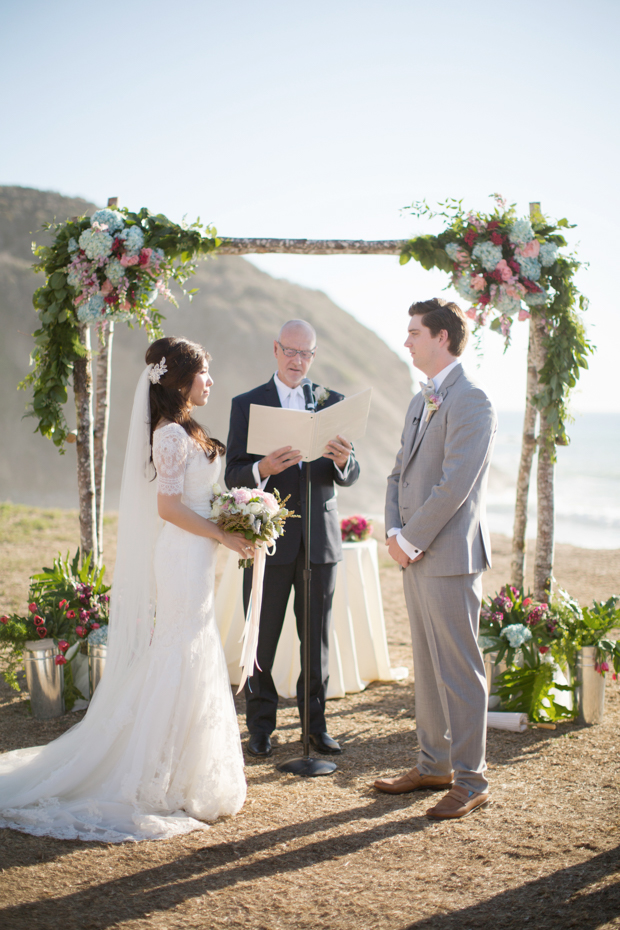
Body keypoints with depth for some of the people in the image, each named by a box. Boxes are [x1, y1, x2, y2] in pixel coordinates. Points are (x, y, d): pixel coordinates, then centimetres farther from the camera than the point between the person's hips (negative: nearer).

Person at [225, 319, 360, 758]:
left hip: (320, 537, 2)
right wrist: (262, 469, -26)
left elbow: (350, 476, 2)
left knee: (318, 638, 8)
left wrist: (342, 460, -22)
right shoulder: (247, 404, 2)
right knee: (262, 640, 3)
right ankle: (261, 726, 16)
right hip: (269, 539, -2)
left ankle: (316, 722, 21)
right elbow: (233, 476, -4)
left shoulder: (333, 403, 8)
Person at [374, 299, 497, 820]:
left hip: (450, 557, -9)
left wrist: (412, 539, -13)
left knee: (459, 670, -3)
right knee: (427, 666, 15)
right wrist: (394, 532, 2)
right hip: (415, 556, 9)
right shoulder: (421, 403, 17)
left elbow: (455, 485, -19)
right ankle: (434, 765, 26)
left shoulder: (471, 401, -13)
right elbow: (400, 474, 18)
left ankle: (471, 782, 6)